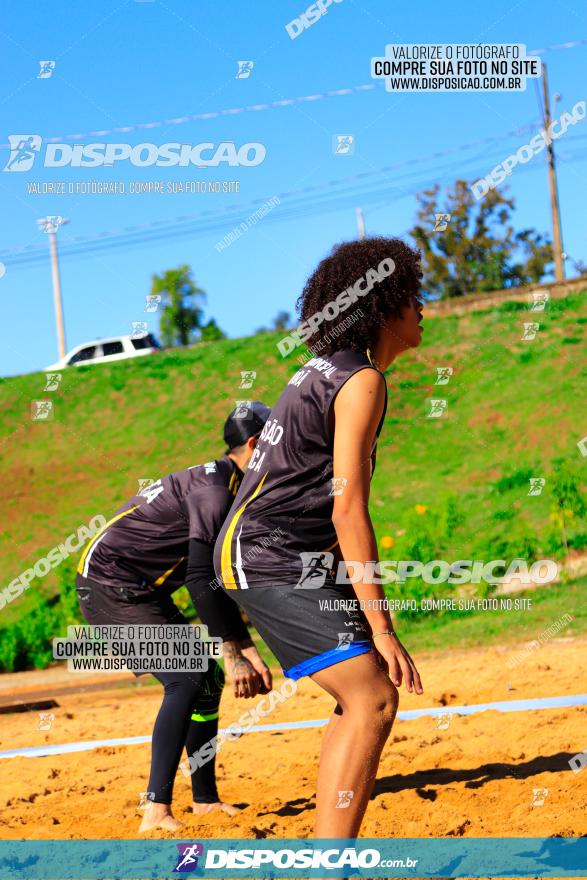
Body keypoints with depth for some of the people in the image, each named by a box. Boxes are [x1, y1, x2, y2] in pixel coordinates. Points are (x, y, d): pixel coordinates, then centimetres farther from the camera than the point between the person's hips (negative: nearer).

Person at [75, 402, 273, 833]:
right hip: (108, 584, -11)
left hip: (143, 593, 11)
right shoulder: (216, 487, -19)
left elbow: (220, 585, 14)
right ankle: (157, 813, -24)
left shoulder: (233, 490, 12)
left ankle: (206, 800, 23)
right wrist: (233, 656, -28)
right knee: (187, 680, -21)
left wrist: (249, 653, 8)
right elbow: (200, 579, -28)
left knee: (208, 680, 13)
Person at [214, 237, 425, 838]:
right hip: (271, 559, -10)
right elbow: (348, 509, -20)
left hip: (264, 553, 10)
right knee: (372, 701, -17)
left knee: (364, 699, 14)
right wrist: (380, 627, -20)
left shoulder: (327, 369, 16)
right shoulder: (363, 381, -13)